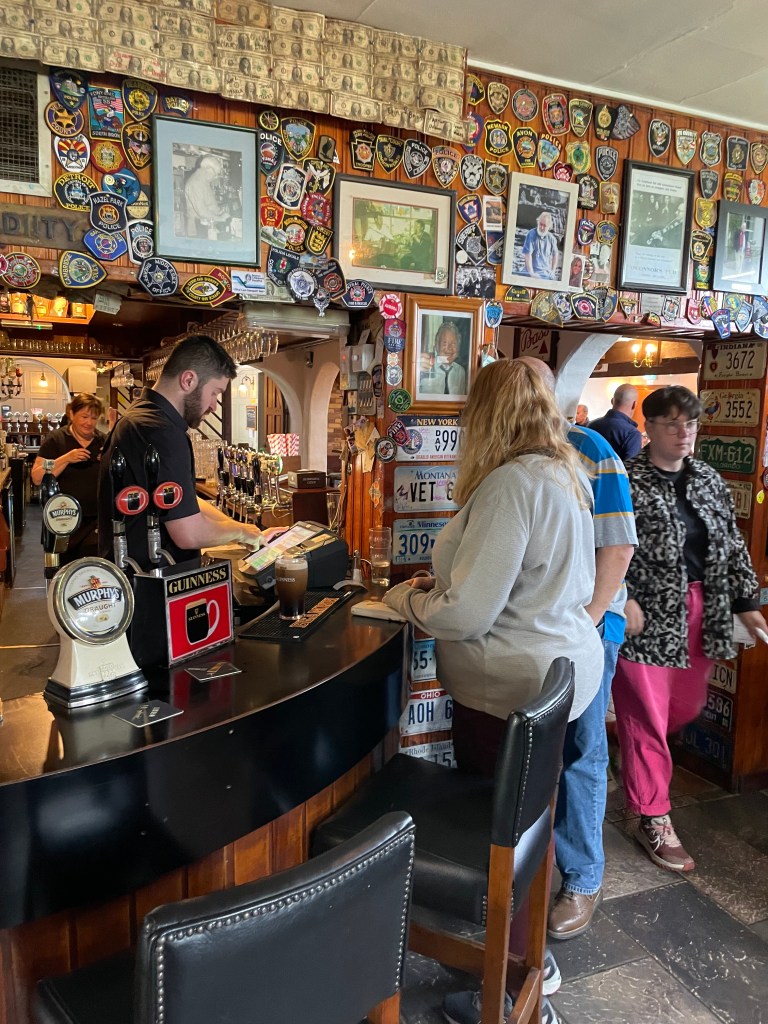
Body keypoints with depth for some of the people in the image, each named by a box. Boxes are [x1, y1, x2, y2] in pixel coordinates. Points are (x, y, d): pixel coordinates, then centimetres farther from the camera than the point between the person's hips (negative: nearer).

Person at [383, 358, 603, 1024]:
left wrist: (405, 599, -5)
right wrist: (444, 581, 15)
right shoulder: (565, 476, 8)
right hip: (563, 664, 10)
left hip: (511, 689, -9)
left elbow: (464, 614, -24)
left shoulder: (510, 483, -22)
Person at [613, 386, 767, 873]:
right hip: (646, 613, -6)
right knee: (647, 715, 2)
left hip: (701, 610, 7)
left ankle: (636, 757, 47)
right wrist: (623, 599, -19)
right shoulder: (627, 481, -10)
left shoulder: (710, 480, 11)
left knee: (688, 707, 17)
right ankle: (654, 821, 17)